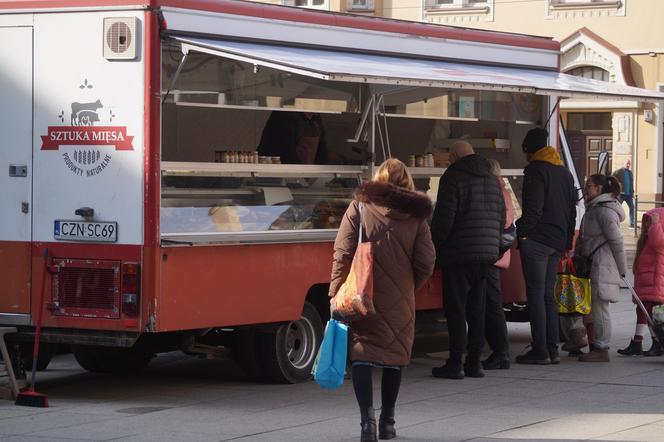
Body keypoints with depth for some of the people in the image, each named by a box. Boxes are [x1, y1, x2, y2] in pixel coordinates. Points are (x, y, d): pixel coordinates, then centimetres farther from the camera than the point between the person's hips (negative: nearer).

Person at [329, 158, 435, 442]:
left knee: (361, 354, 1)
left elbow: (343, 253, -7)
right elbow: (426, 261, 2)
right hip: (400, 300, 2)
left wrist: (336, 290, -1)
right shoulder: (416, 214, 4)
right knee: (394, 355, 14)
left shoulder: (359, 207, -2)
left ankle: (368, 419, -15)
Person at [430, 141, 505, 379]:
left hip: (459, 254, -7)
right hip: (486, 254, 7)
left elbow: (443, 218, -13)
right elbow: (501, 217, 18)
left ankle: (455, 363, -4)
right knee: (477, 309, 10)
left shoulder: (453, 177, -7)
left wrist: (433, 247, -3)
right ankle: (474, 362, 11)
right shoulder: (491, 179, 16)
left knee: (456, 309, -4)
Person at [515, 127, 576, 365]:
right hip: (557, 242, 8)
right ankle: (552, 350, 9)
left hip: (536, 240, -8)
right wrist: (567, 241, 21)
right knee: (548, 294, 12)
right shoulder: (565, 173, 17)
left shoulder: (536, 170, -9)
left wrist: (522, 232, -10)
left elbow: (533, 207, -19)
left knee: (536, 294, -5)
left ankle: (540, 351, -7)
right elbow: (572, 210, 19)